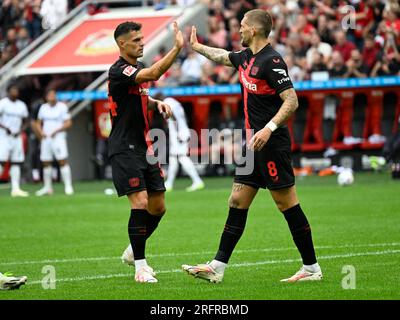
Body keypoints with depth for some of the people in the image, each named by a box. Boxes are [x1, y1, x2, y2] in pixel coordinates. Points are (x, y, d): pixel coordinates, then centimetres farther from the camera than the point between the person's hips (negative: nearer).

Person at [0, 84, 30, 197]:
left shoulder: (22, 105, 12)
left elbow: (25, 122, 18)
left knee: (16, 162, 4)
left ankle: (16, 188, 5)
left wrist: (20, 131, 0)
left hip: (16, 137, 6)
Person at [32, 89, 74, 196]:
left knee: (63, 161, -14)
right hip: (45, 138, 5)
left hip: (58, 138, -5)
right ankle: (47, 187, 15)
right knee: (46, 163, 6)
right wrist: (41, 132, 0)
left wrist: (56, 131, -16)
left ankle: (68, 186, -14)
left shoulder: (62, 107, -3)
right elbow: (38, 123, 20)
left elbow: (68, 123, -6)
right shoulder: (43, 107, 11)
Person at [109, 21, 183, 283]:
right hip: (124, 150, -9)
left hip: (144, 148, 9)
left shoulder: (139, 68, 13)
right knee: (140, 203, -16)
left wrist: (157, 103, 7)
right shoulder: (119, 71, -16)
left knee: (157, 207, 9)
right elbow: (154, 74, -33)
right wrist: (178, 48, -38)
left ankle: (133, 252, 29)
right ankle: (140, 267, -8)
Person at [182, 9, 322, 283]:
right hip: (254, 145, 9)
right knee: (237, 202, 7)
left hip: (272, 144, -9)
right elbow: (222, 56, 35)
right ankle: (217, 268, 9)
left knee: (287, 203, -5)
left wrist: (269, 129, -28)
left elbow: (292, 101, -20)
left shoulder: (271, 61, -15)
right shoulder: (246, 58, 13)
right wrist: (196, 46, 47)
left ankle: (312, 268, 2)